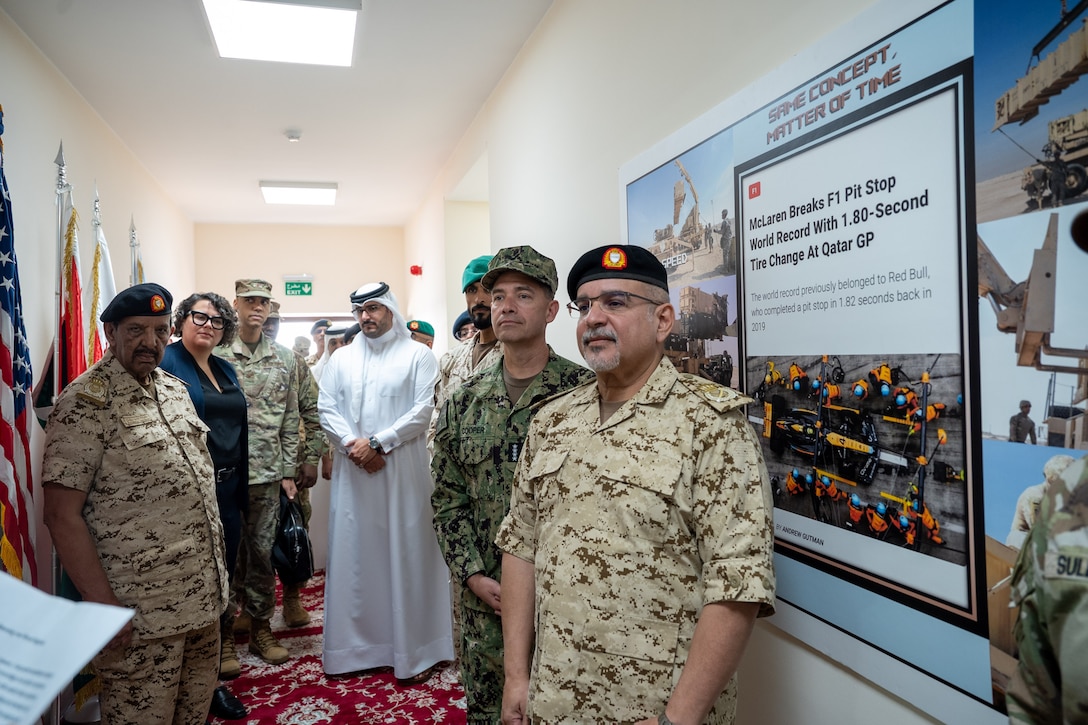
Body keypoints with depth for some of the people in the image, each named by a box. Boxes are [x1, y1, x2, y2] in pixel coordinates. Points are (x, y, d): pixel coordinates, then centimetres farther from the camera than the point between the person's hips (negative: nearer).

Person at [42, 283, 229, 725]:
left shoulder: (174, 389, 9)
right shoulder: (86, 402, -14)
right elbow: (62, 514, -17)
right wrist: (103, 604, -18)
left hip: (204, 598, 7)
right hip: (141, 615, -7)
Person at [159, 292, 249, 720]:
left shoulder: (226, 371, 14)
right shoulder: (166, 363, -8)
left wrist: (242, 489, 14)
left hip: (229, 490, 7)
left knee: (223, 573, 16)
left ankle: (219, 647, 33)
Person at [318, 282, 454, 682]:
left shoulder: (417, 355, 1)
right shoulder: (342, 358, 13)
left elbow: (422, 411, -8)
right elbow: (326, 408, 5)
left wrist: (377, 443, -13)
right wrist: (353, 446, -10)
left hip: (402, 471, -3)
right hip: (353, 471, 4)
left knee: (405, 555, 1)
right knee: (353, 554, 7)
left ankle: (414, 650, 11)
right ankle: (356, 644, 20)